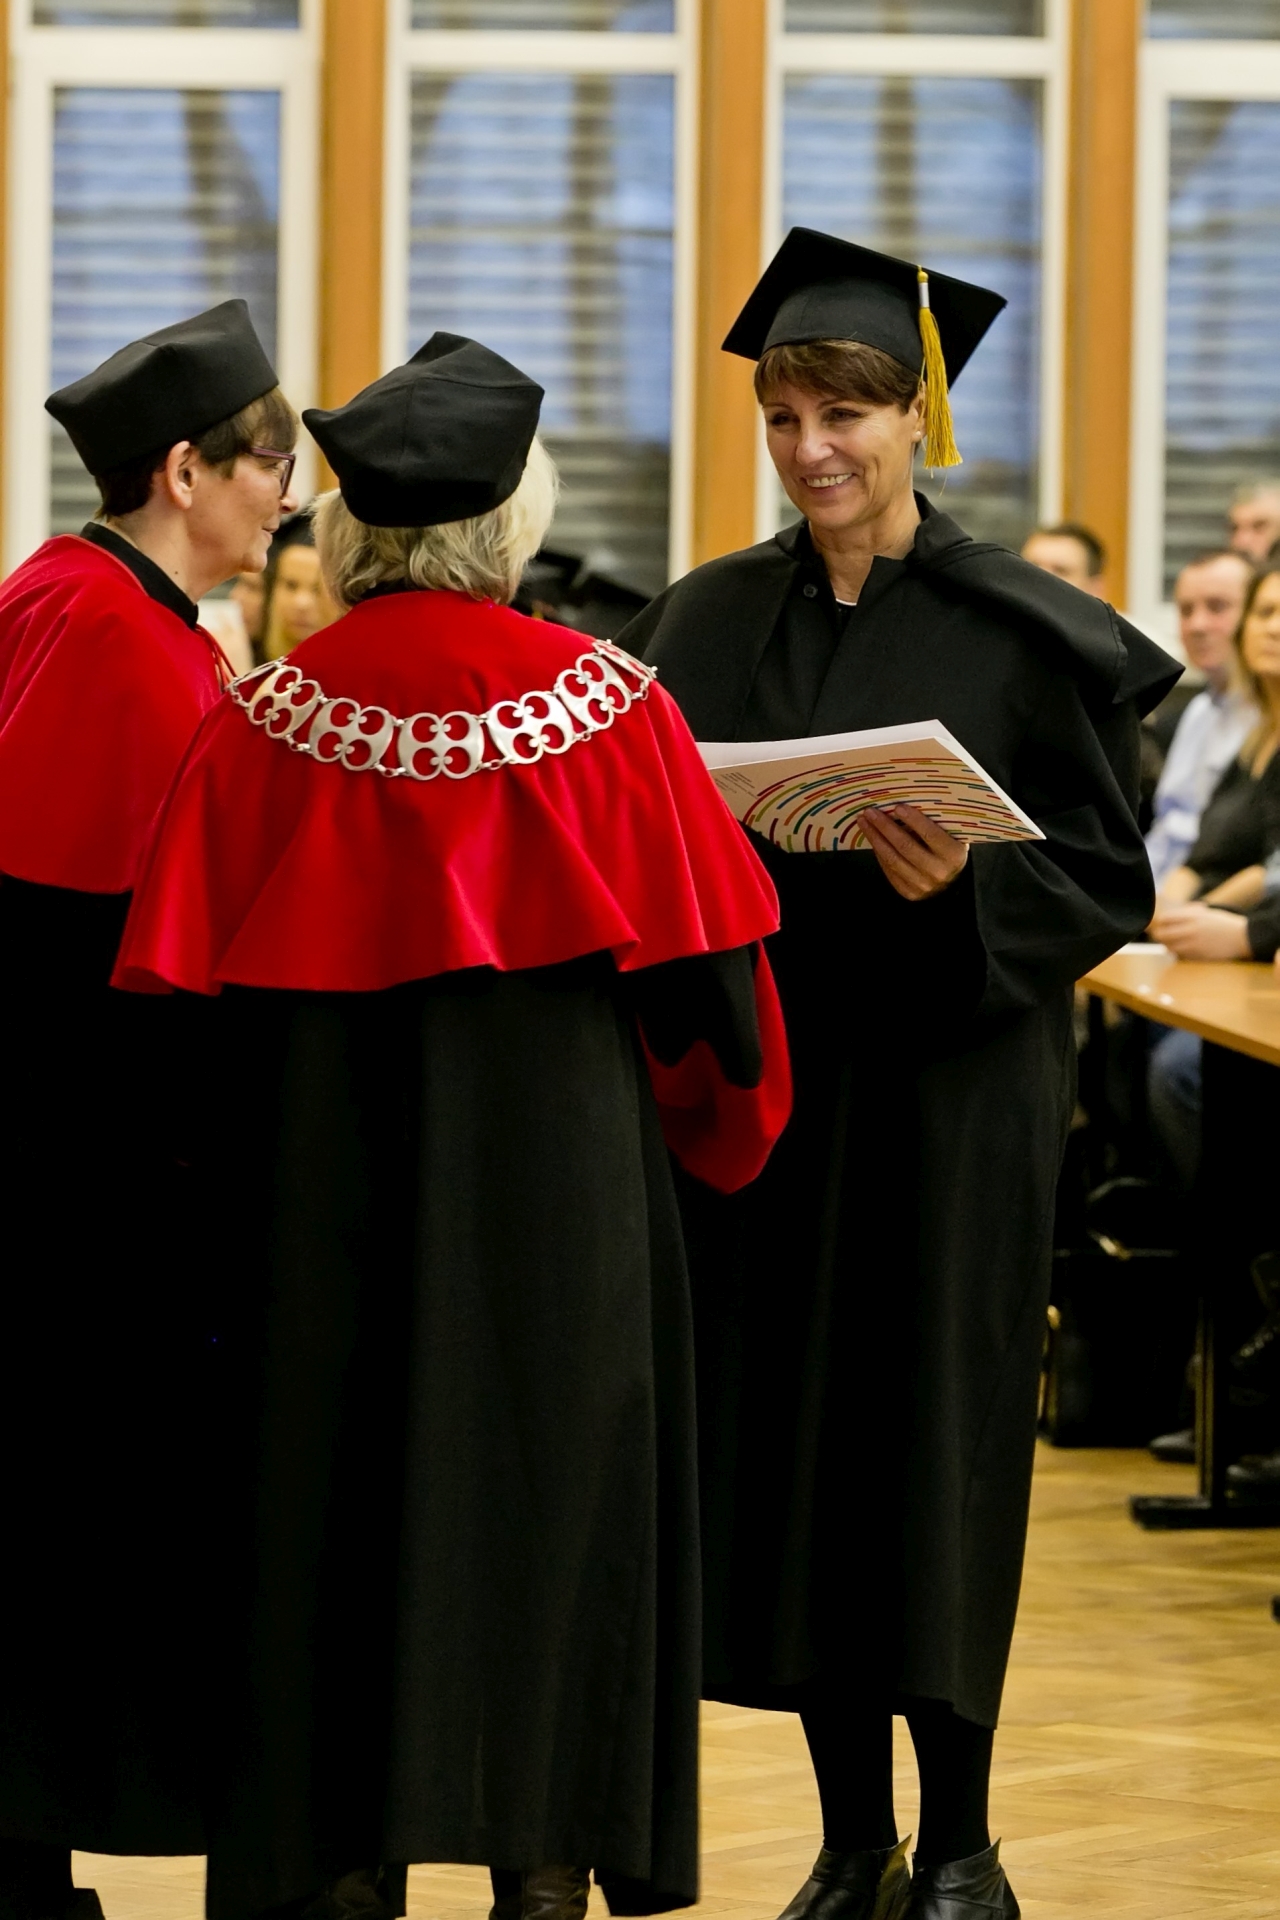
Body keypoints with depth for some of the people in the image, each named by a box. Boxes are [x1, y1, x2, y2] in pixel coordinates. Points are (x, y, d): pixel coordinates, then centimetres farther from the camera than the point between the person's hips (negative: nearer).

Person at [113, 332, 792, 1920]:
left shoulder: (269, 719, -6)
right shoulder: (605, 702, -8)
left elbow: (187, 981, -4)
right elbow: (698, 958, -4)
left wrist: (229, 1171, 11)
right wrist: (717, 1118, 14)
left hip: (328, 1185, 1)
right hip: (555, 1178, -1)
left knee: (342, 1493, 9)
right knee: (547, 1483, 9)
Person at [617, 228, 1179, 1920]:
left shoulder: (1024, 633, -5)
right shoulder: (712, 622, 7)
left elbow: (1106, 878, -5)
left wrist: (960, 890, -22)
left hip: (944, 1090, -4)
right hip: (761, 1078, 4)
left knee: (937, 1446, -1)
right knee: (789, 1446, 5)